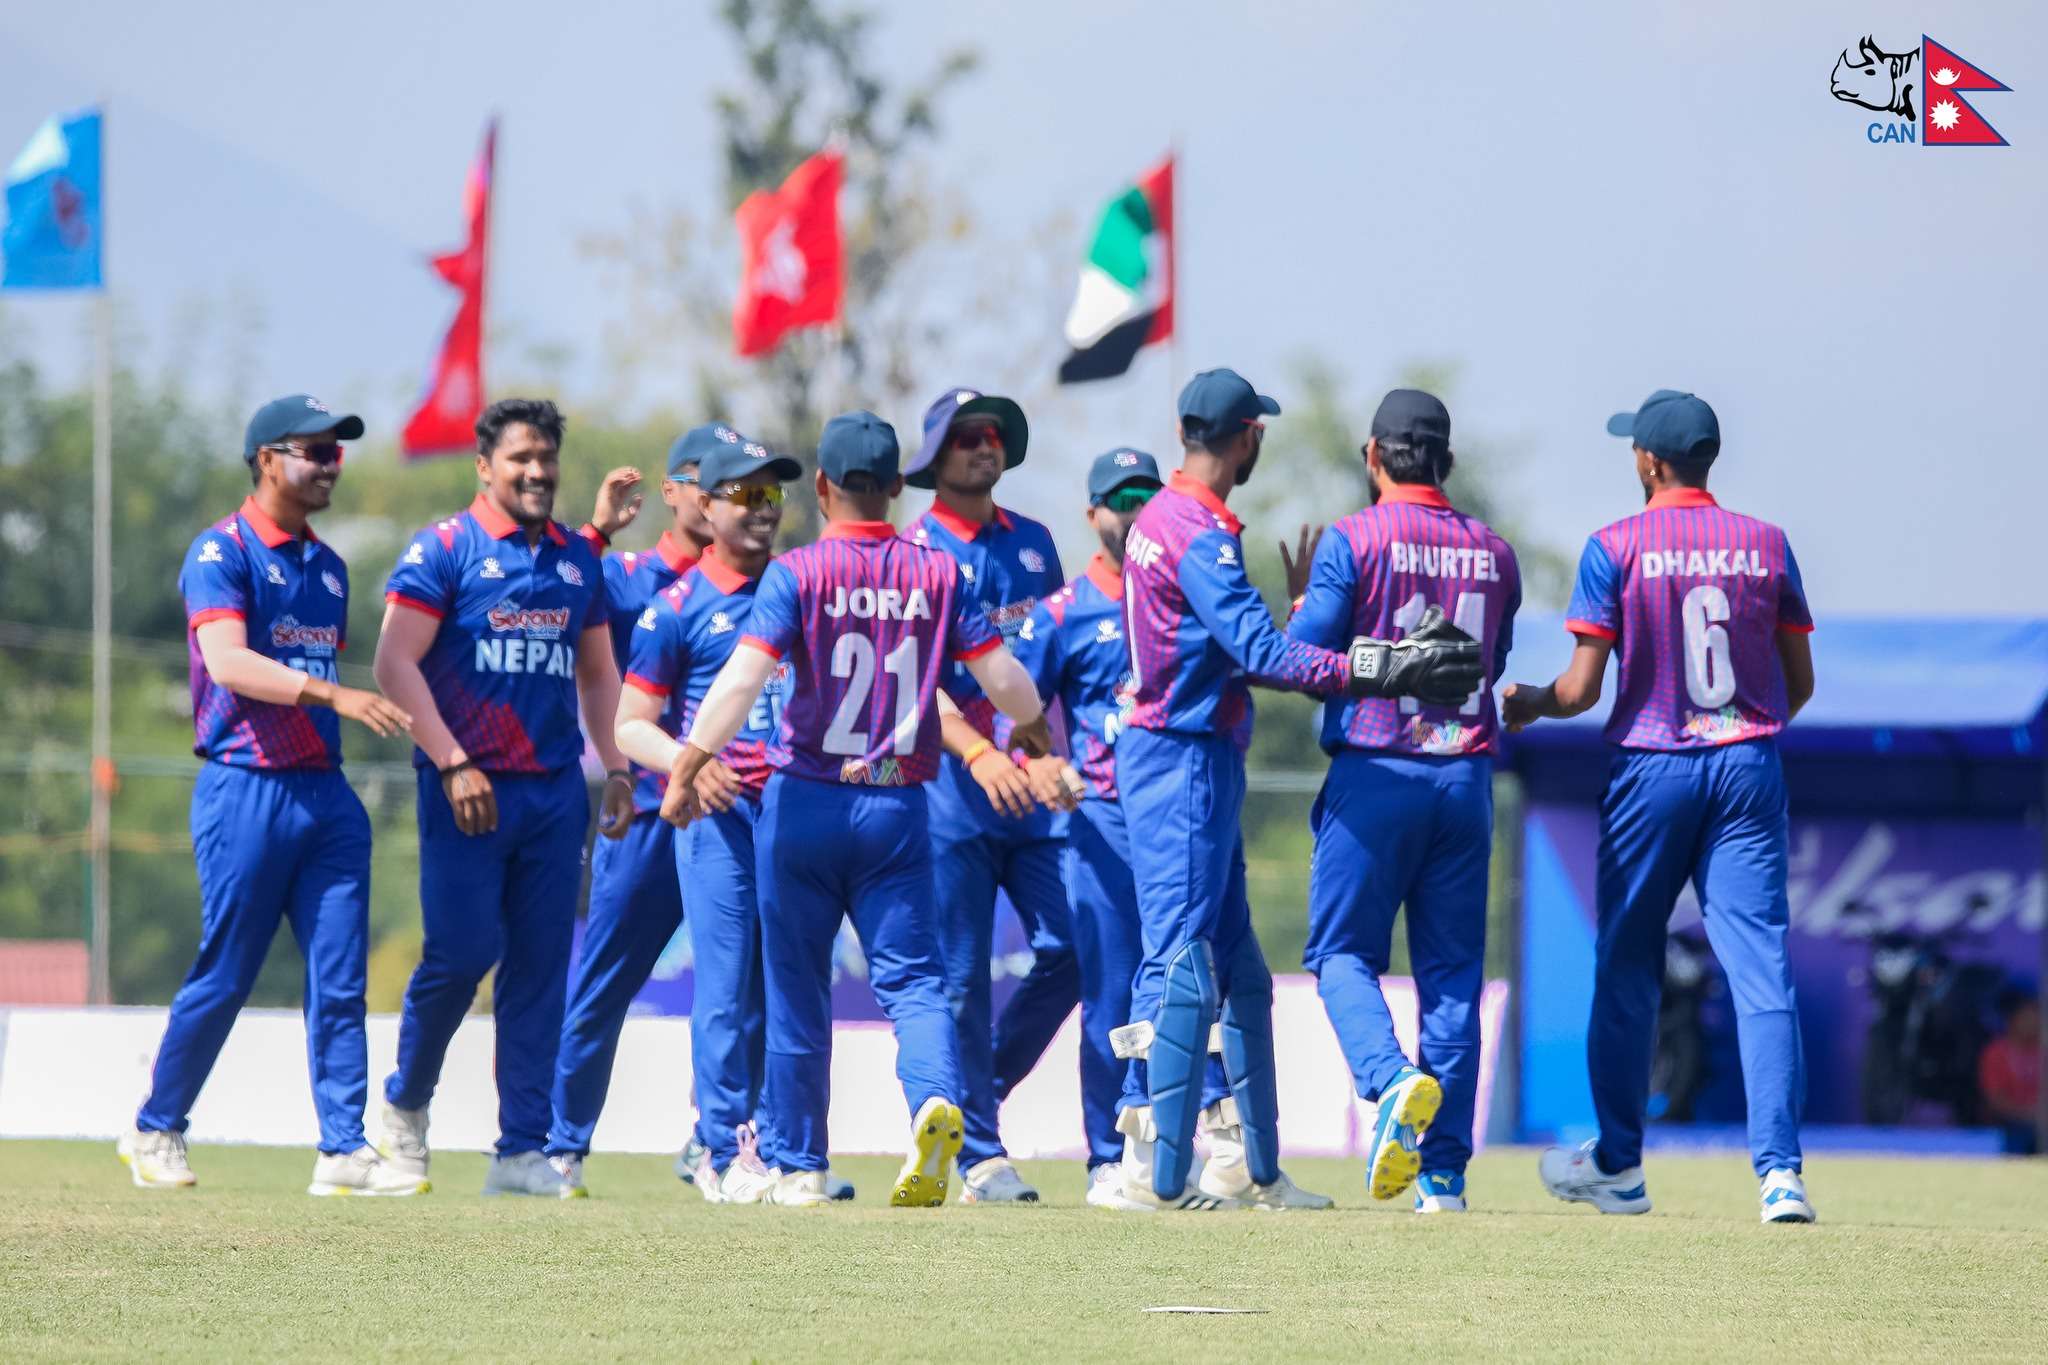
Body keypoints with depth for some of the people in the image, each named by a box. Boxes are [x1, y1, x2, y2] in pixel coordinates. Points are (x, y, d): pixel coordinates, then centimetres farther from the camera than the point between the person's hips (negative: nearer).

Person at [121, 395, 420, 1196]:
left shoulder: (326, 566, 17)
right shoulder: (221, 553, -7)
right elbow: (227, 662, -22)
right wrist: (332, 695, -34)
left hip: (325, 792, 7)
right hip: (246, 789, -7)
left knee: (339, 981, -1)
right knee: (223, 978, -1)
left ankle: (343, 1152, -3)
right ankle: (156, 1133, 15)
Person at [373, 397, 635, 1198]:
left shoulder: (577, 559, 14)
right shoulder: (445, 550, -3)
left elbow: (598, 672, 23)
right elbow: (396, 664, -9)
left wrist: (617, 770, 13)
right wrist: (453, 763, -15)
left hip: (555, 787, 5)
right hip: (467, 788, -5)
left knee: (540, 966, 2)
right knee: (463, 948, -8)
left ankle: (522, 1151, 5)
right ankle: (405, 1100, 17)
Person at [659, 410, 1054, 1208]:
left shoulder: (796, 574, -6)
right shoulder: (937, 575, 2)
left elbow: (745, 675, -18)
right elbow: (1003, 677, 2)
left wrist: (688, 765, -19)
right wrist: (1031, 728, 23)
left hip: (804, 803, -1)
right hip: (898, 807, 2)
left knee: (797, 986, 9)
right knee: (910, 974, 2)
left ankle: (798, 1165, 13)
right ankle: (935, 1100, -28)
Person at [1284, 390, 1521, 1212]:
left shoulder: (1353, 541, -5)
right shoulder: (1494, 554, 9)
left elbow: (1301, 658, -8)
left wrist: (1302, 610, 12)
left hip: (1375, 774, -4)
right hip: (1467, 775, 4)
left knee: (1343, 950, 6)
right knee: (1452, 970, 7)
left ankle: (1392, 1081, -24)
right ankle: (1444, 1172, 3)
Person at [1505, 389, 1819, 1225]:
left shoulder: (1617, 548, -6)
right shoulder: (1766, 546, 4)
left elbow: (1581, 689, -8)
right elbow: (1799, 684, 9)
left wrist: (1525, 706, 13)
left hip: (1652, 770, -2)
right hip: (1750, 769, 2)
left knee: (1625, 968, 13)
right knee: (1760, 970, -4)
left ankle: (1617, 1165, 22)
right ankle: (1780, 1171, -16)